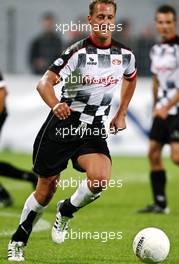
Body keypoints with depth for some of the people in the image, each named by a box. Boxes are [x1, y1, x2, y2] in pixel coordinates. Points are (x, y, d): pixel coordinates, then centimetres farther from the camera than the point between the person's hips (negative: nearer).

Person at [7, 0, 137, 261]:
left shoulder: (125, 55, 0)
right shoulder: (78, 52, -14)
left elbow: (131, 79, 24)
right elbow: (44, 83, -22)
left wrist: (121, 115, 18)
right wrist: (56, 105, -43)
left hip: (93, 130, 3)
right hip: (63, 123, -3)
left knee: (100, 178, -25)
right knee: (45, 191, 5)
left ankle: (66, 211, 6)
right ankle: (18, 241, 28)